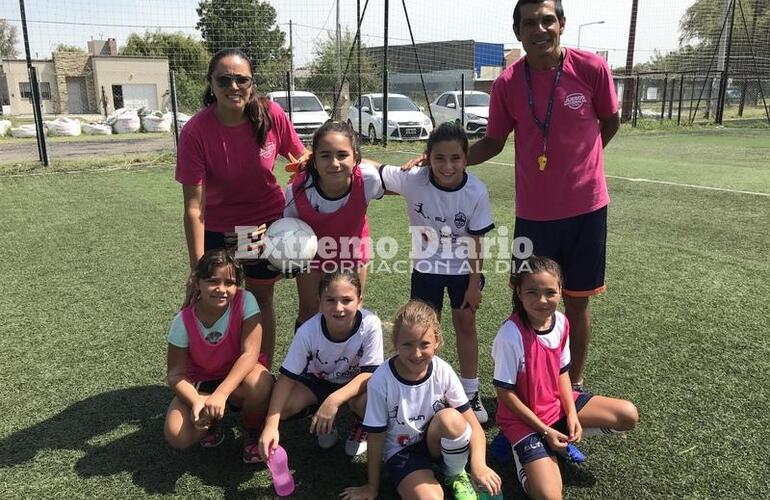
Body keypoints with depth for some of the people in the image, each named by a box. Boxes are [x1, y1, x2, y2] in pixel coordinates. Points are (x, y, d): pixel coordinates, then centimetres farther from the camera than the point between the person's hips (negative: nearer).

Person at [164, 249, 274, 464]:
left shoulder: (245, 301, -21)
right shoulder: (183, 321, -17)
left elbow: (250, 353, -26)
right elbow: (176, 374, -13)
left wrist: (221, 394, -37)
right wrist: (197, 402, -33)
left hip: (238, 376, -1)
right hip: (200, 383, 1)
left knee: (259, 383, -37)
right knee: (176, 435, -24)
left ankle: (252, 433, -3)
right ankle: (211, 421, 13)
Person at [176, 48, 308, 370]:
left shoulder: (271, 115, -19)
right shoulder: (195, 132, -23)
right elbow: (193, 206, -23)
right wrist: (197, 269, -24)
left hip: (267, 221, 1)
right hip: (217, 228, -1)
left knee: (261, 299, 14)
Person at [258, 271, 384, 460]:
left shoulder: (370, 324, -30)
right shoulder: (308, 331, -28)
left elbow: (370, 373, -26)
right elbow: (287, 376, -24)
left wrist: (334, 400, -40)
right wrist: (271, 425, -35)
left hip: (355, 383, -1)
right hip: (318, 381, 2)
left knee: (368, 401, -35)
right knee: (281, 406, -24)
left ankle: (362, 425, 4)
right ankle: (323, 420, 8)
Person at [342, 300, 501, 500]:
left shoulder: (443, 371, -17)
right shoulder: (381, 381, -22)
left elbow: (473, 424, -14)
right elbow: (376, 439, -11)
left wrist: (479, 464, -31)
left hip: (436, 442, 3)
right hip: (401, 450, -3)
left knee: (450, 418, -31)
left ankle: (455, 475, -3)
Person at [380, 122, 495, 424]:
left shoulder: (476, 191, -22)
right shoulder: (413, 179, -24)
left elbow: (475, 242, -14)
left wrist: (474, 285, -10)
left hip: (463, 268, 0)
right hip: (426, 266, 0)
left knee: (465, 324, 8)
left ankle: (470, 393, 24)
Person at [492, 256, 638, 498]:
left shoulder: (561, 322, -8)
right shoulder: (511, 335, -28)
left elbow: (562, 372, 5)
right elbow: (505, 391, -19)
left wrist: (572, 415, -8)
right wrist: (544, 430, -18)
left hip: (556, 403, 7)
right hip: (523, 416, -6)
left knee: (628, 415, 1)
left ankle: (563, 439, 11)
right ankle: (521, 446, 7)